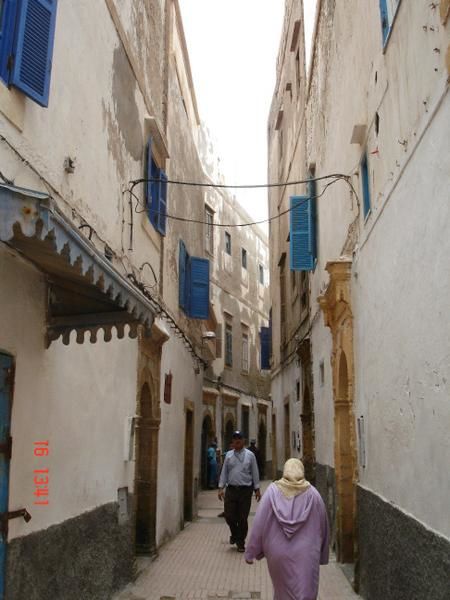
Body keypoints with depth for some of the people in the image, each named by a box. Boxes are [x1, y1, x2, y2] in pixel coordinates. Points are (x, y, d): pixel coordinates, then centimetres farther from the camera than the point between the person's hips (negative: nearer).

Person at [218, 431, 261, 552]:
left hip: (245, 490, -2)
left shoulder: (250, 455, 1)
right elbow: (224, 472, 7)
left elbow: (255, 473, 3)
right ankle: (234, 534, 32)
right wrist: (221, 488, 1)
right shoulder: (228, 455, 5)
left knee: (243, 518, 3)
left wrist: (257, 489, 2)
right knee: (229, 516, 1)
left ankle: (241, 543, 20)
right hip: (231, 489, 2)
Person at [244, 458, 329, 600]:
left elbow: (259, 523, -6)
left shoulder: (273, 491, -4)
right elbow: (323, 527, 5)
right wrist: (323, 555, 18)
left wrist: (251, 552, 1)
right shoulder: (313, 494, -2)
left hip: (279, 553, 1)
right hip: (306, 555, -1)